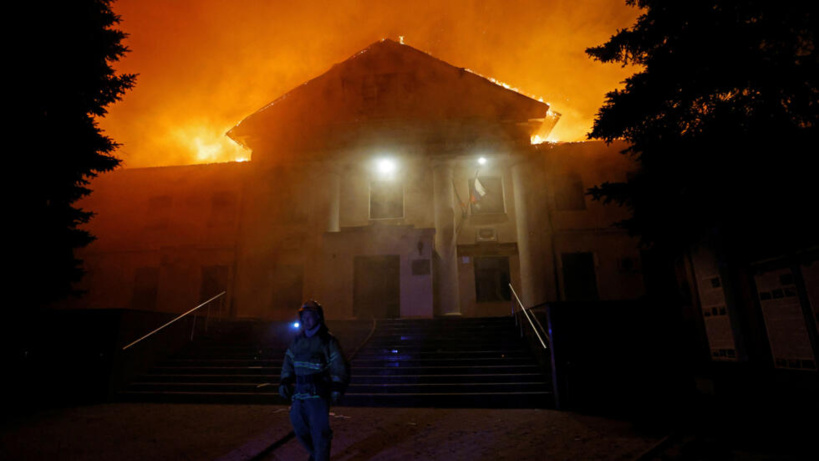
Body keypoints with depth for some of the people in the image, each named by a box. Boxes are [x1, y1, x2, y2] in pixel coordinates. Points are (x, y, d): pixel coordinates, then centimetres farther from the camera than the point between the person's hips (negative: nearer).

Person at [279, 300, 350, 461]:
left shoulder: (328, 340, -7)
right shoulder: (298, 340, 9)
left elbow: (340, 367, -9)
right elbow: (289, 362, 17)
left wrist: (337, 390, -15)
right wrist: (284, 382, 9)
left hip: (318, 394, -6)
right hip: (298, 392, 6)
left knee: (319, 432, -2)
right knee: (299, 426, 15)